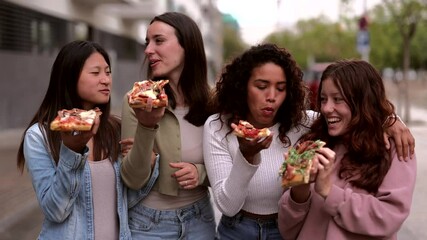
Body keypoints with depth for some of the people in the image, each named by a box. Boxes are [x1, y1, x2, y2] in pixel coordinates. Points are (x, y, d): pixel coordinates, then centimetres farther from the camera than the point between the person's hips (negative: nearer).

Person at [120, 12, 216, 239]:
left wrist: (201, 172, -17)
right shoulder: (138, 100, -12)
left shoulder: (212, 101, -6)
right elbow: (133, 181, -15)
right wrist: (146, 127, -28)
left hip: (200, 219, 2)